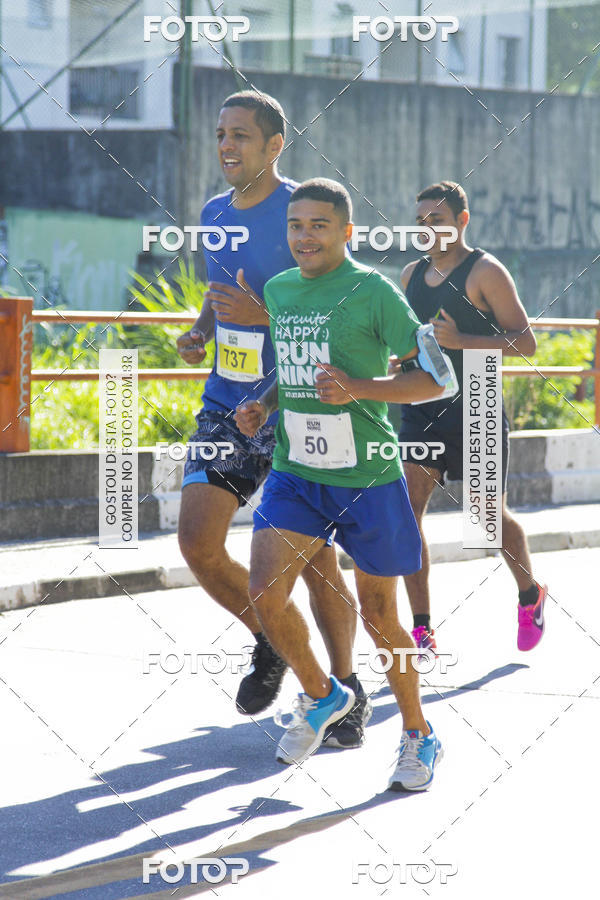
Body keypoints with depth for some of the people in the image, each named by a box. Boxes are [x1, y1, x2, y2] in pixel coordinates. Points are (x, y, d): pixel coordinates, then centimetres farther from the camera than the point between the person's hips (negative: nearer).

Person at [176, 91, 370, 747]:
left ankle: (345, 690, 22)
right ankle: (271, 642, 19)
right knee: (197, 545, -7)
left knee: (316, 563, 0)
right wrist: (200, 332, 6)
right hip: (226, 408, 6)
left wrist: (263, 315, -23)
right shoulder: (215, 214, 10)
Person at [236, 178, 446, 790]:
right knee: (264, 594, -10)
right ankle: (320, 694, 17)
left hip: (367, 476, -5)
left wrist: (357, 388, -23)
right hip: (295, 471, 5)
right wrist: (263, 406, 5)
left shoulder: (373, 292, -11)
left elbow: (435, 379, -10)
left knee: (377, 615, 4)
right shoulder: (279, 290, 8)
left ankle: (418, 736, 24)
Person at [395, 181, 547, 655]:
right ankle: (422, 631, -8)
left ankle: (531, 595, 37)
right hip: (422, 408, 5)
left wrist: (460, 341, -23)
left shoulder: (486, 272, -8)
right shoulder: (412, 274, 11)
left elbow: (525, 343, -13)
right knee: (407, 507, -10)